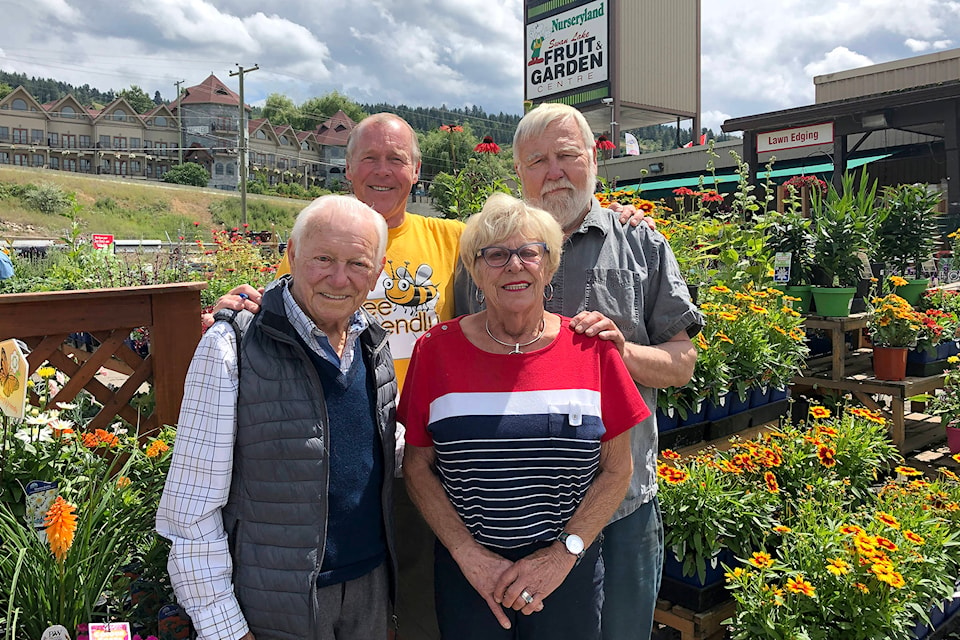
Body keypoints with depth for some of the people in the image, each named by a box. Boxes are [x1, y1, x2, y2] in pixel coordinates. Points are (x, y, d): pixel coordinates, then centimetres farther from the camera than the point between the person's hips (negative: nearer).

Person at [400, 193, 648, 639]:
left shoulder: (590, 348, -5)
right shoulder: (438, 349, -6)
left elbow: (617, 469, -2)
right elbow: (418, 467, -2)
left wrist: (563, 553, -10)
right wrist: (471, 556, -10)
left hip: (569, 573, 1)